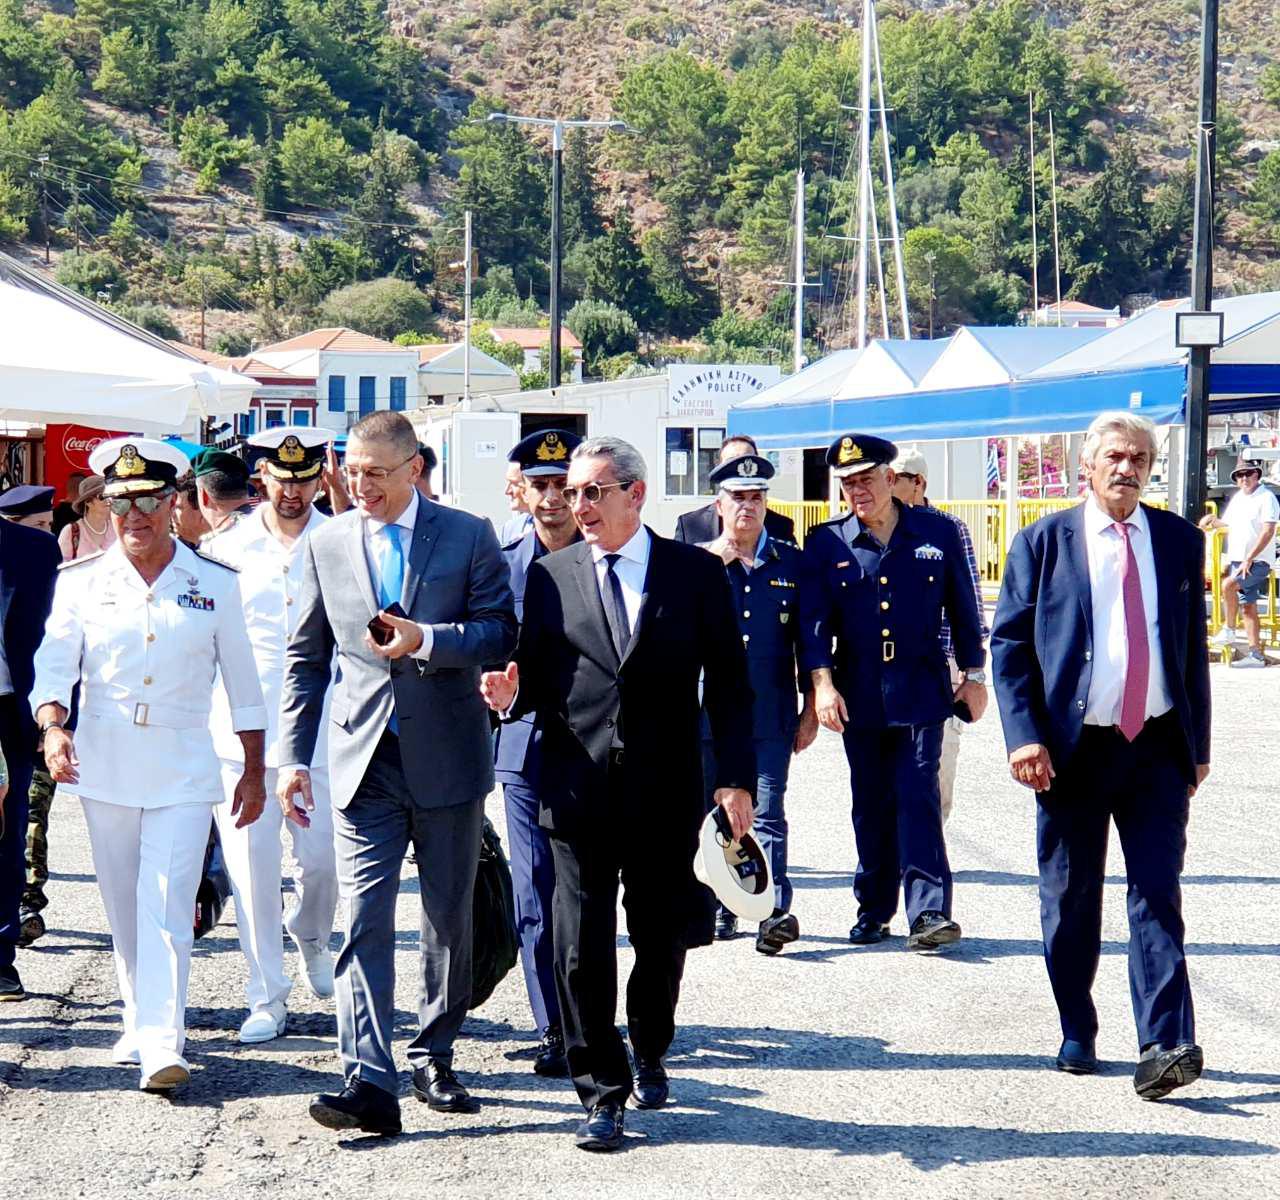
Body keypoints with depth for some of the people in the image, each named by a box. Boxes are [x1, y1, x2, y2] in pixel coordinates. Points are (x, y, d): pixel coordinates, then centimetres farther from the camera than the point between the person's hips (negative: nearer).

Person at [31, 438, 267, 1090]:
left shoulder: (215, 583, 3)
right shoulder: (81, 581, 4)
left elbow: (242, 682, 8)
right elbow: (53, 666, -2)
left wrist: (254, 770, 8)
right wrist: (53, 726, -22)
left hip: (182, 767, -2)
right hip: (103, 767, 2)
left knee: (166, 908, -12)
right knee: (124, 909, 11)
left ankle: (162, 1046, -17)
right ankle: (140, 1023, 27)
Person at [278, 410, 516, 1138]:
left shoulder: (468, 536, 0)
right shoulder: (327, 545, 7)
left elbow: (502, 634, -4)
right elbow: (306, 657, 10)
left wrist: (426, 639, -20)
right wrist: (293, 757, 3)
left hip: (448, 758, -1)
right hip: (364, 762, 1)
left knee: (450, 920, 11)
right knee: (365, 921, -9)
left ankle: (435, 1058, 27)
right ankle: (370, 1084, -14)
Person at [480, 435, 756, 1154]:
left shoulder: (697, 574, 2)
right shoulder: (550, 577, 6)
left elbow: (730, 685, 2)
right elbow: (537, 681, 8)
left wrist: (736, 777, -5)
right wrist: (512, 695, -15)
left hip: (667, 791, 0)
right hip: (579, 790, 0)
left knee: (661, 939, 12)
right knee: (582, 948, -3)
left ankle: (649, 1059, 36)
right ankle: (603, 1093, 7)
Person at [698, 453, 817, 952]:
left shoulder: (791, 562, 8)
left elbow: (808, 639, 9)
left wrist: (811, 708, 5)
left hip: (771, 716, -1)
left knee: (767, 814, -9)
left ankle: (776, 912, -15)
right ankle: (720, 910, 18)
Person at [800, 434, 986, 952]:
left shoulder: (938, 533, 3)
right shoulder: (826, 542, 4)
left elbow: (962, 607, 9)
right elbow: (814, 617, -1)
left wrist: (974, 675, 9)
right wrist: (822, 681, -13)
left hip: (921, 691, -2)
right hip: (858, 696, 2)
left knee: (919, 797, -9)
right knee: (870, 805, 8)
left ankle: (929, 911, -11)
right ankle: (873, 910, 17)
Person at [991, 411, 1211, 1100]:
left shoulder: (1179, 542, 8)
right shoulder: (1044, 542, 1)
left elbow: (1194, 647, 13)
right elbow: (1008, 644, 0)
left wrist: (1198, 745, 11)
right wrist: (1024, 735, -11)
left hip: (1157, 747, 1)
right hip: (1073, 748, -1)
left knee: (1157, 896, -7)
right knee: (1071, 901, 8)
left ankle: (1166, 1047, -12)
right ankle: (1076, 1038, 21)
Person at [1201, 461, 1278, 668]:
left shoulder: (1266, 497, -10)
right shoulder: (1238, 498, 14)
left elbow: (1268, 531, -18)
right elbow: (1229, 525, 28)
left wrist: (1249, 558, -22)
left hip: (1258, 561, -8)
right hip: (1237, 560, 8)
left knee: (1228, 585, -27)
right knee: (1248, 606, 6)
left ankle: (1229, 630, -12)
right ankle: (1256, 654, 7)